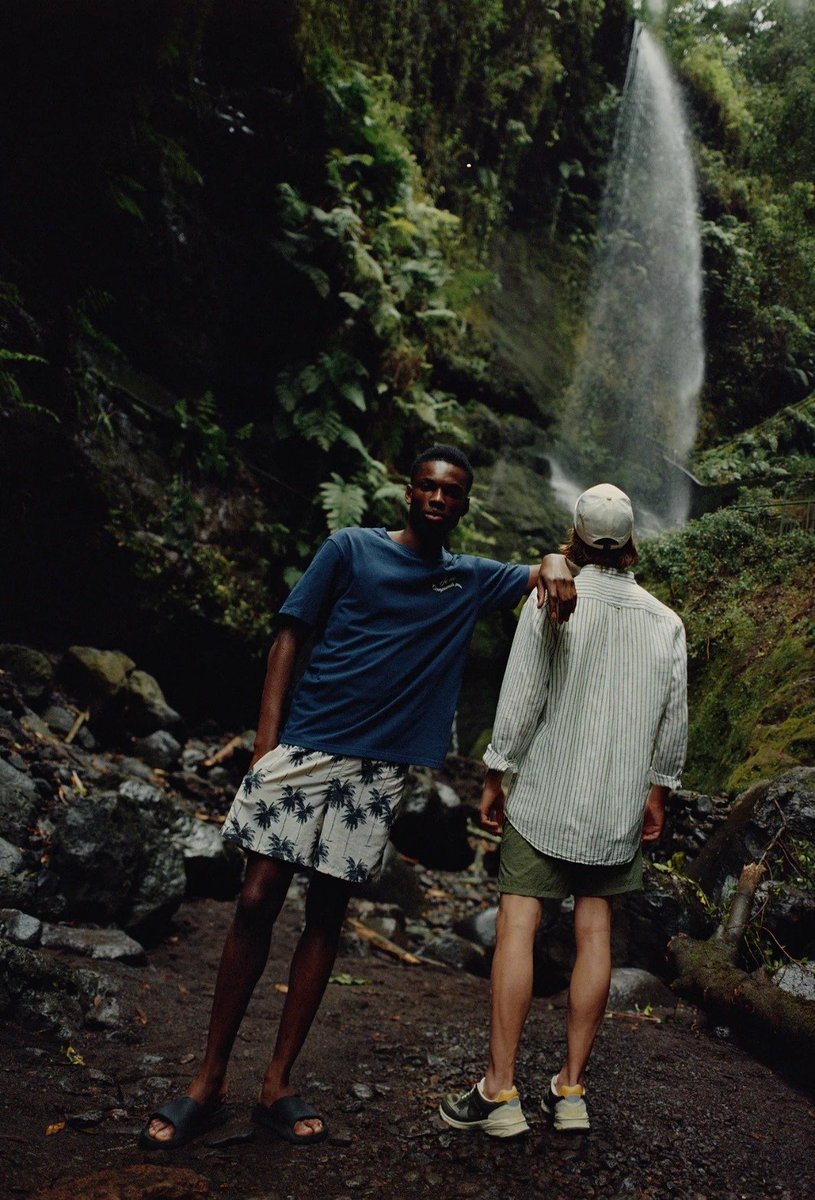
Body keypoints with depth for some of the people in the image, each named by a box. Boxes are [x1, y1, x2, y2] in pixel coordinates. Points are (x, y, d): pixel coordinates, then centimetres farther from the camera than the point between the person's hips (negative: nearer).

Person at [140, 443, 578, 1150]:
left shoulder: (473, 580, 13)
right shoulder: (351, 549, 5)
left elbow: (546, 576, 18)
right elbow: (290, 638, 3)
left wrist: (555, 565, -9)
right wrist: (266, 742, -7)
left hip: (380, 768, 2)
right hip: (304, 747, -2)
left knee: (327, 914, 5)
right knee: (257, 902, -3)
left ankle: (278, 1086, 16)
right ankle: (209, 1084, 10)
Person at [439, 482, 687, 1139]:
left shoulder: (550, 603, -8)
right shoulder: (667, 622, 1)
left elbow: (520, 701, -10)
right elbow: (674, 723, 6)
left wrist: (494, 778, 0)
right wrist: (658, 791, 19)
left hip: (545, 795, -3)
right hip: (620, 807, 4)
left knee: (518, 923, -1)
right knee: (595, 931, 8)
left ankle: (500, 1091, -1)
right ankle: (571, 1089, 15)